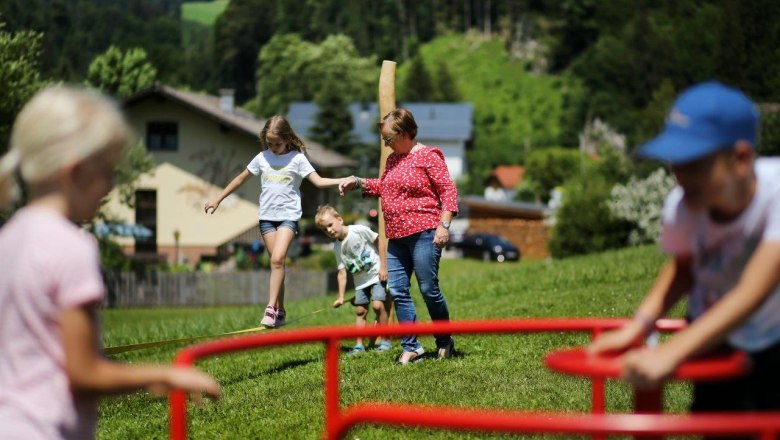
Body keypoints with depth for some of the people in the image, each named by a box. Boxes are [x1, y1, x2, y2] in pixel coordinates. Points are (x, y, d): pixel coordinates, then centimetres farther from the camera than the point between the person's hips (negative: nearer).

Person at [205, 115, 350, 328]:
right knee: (277, 262, 3)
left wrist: (342, 181, -26)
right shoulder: (262, 158, 8)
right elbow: (241, 178, 18)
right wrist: (217, 199, 21)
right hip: (267, 215, 4)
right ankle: (280, 310, 9)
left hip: (288, 215, -4)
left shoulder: (297, 159, -2)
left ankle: (271, 308, -20)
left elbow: (319, 181, -9)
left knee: (278, 259, -19)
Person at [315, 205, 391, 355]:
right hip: (360, 281, 5)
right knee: (360, 310, 4)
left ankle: (384, 340, -5)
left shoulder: (359, 230, -19)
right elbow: (342, 273, -3)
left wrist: (383, 267, -11)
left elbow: (379, 241, -9)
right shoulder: (337, 248, -3)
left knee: (377, 305, -17)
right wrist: (341, 297, -9)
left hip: (376, 274, -5)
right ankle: (359, 345, 10)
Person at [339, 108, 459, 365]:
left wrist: (444, 225, -17)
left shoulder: (428, 156, -7)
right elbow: (383, 187, 32)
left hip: (423, 233, -8)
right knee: (398, 291, 2)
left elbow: (448, 191, -10)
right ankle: (411, 348, 7)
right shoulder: (393, 159, 17)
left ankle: (445, 343, 14)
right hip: (397, 236, 8)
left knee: (428, 290, -3)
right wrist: (357, 183, 18)